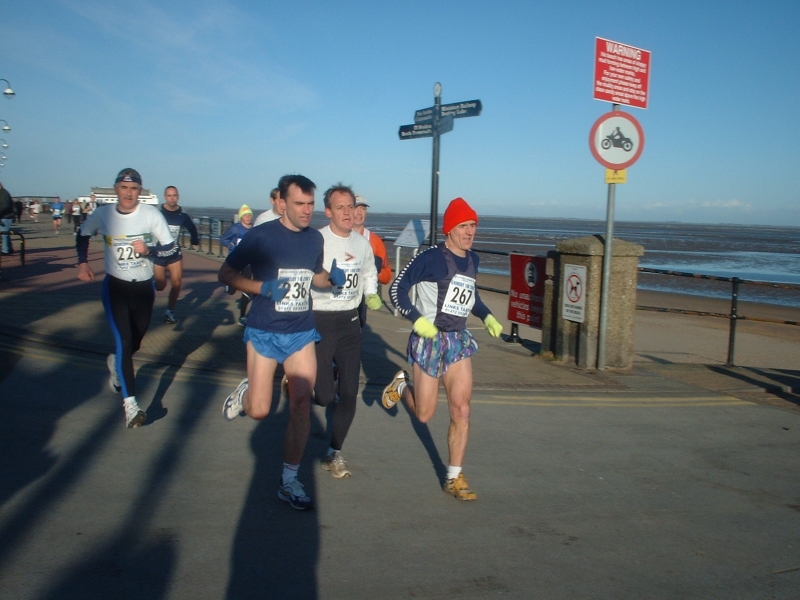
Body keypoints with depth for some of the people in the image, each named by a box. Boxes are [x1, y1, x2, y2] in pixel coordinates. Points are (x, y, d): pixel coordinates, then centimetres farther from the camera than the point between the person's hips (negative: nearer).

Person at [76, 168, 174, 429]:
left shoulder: (151, 214, -10)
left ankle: (116, 363, 52)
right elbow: (83, 234, 14)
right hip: (115, 286, -1)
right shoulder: (102, 214, -4)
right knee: (124, 341, -13)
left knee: (135, 342, 16)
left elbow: (169, 245, -8)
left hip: (144, 287, 1)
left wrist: (149, 250, -26)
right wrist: (82, 262, 3)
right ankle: (129, 402, -11)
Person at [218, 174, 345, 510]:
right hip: (264, 333, -3)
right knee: (259, 411, -2)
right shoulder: (261, 235, -11)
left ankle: (289, 481, 13)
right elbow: (226, 274, -7)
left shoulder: (315, 238, 3)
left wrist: (332, 278, -4)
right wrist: (263, 288, -23)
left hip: (301, 333, 4)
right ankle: (245, 392, 36)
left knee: (301, 405, -2)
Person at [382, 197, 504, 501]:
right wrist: (417, 319, -23)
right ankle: (401, 385, 37)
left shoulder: (472, 259, 8)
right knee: (424, 414, 4)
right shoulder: (431, 257, -15)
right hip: (429, 339, -5)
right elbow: (397, 288, -13)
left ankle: (454, 478, 11)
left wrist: (487, 316, 9)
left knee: (461, 410, -2)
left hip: (459, 340, 6)